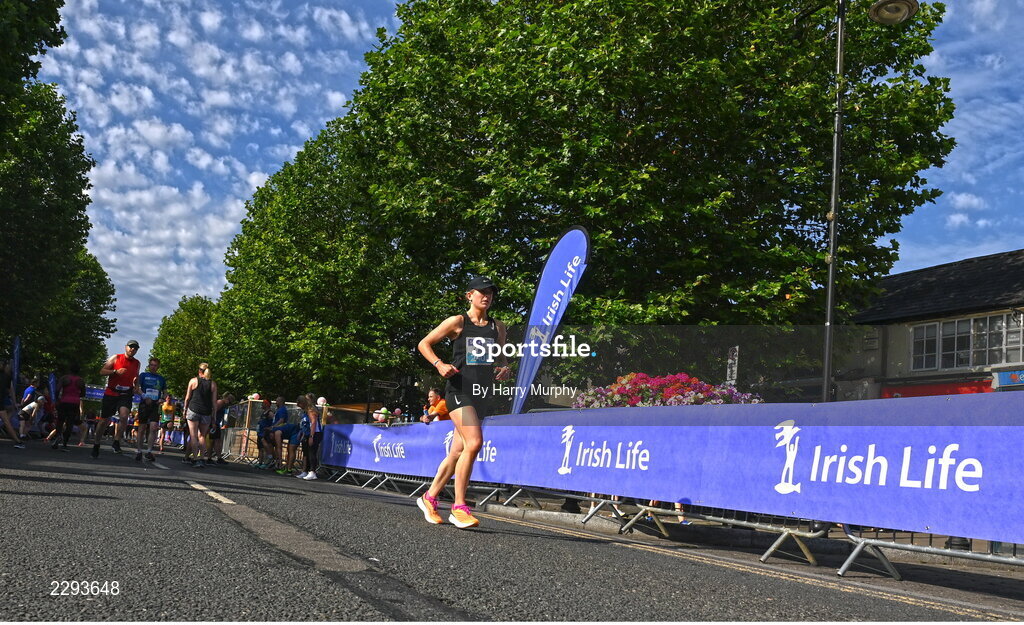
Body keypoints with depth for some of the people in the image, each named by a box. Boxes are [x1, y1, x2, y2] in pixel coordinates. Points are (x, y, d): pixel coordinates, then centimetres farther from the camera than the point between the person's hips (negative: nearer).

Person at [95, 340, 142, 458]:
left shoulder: (137, 363, 10)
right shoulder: (116, 358, -1)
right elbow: (102, 371, -4)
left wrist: (136, 386, 4)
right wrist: (116, 371, -18)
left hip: (126, 394, 2)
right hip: (110, 393, -1)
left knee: (124, 416, -25)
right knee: (104, 420, 6)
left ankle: (116, 441, -12)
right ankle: (96, 445, 21)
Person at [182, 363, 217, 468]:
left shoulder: (193, 381, 0)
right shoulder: (213, 384, 3)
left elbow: (187, 397, 3)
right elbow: (214, 401, 4)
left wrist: (185, 410, 14)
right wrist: (214, 415, 10)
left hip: (193, 410, -2)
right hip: (206, 412, 2)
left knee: (193, 435, 2)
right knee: (202, 436, 14)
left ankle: (196, 459, -5)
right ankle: (201, 458, 5)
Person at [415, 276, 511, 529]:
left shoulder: (498, 327, 15)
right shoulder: (458, 322, 2)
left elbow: (502, 358, 26)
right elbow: (424, 344, 6)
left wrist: (504, 369, 3)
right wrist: (439, 364, -11)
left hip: (482, 393, 6)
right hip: (459, 387, -5)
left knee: (459, 451, 7)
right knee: (474, 442, -21)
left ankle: (429, 498, 24)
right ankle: (459, 507, -13)